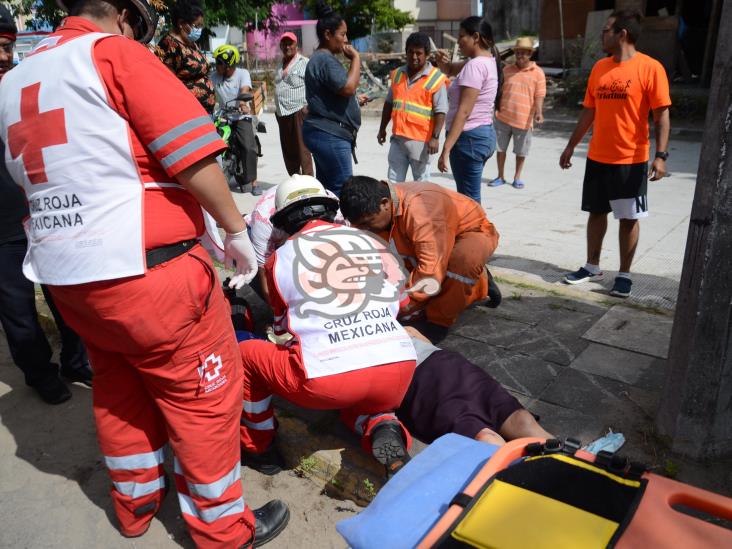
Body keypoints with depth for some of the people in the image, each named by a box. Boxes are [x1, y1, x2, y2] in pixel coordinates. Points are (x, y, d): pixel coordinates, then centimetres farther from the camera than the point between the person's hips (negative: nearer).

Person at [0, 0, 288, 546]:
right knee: (202, 394, 5)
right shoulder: (113, 52, -7)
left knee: (119, 388, 23)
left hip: (64, 271, 8)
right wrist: (235, 229, -7)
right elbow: (193, 152, -16)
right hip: (144, 265, -8)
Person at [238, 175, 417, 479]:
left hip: (327, 380, -3)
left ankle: (259, 448, 28)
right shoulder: (372, 241, 16)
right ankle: (383, 429, 6)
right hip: (398, 370, 4)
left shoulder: (280, 258, 11)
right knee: (358, 402, 38)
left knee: (245, 353, 20)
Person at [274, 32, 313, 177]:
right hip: (282, 114, 8)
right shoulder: (281, 65, 21)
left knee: (302, 149, -10)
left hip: (299, 111, -8)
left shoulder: (304, 63, -1)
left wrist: (309, 106, -18)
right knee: (288, 150, 10)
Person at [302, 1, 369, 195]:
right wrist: (356, 58, -14)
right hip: (330, 135, -11)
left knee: (327, 187, 13)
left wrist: (355, 99, 23)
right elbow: (348, 87, -26)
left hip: (325, 133, 11)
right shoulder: (325, 59, -14)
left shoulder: (320, 58, 21)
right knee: (342, 190, -10)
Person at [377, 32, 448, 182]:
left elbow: (440, 112, -10)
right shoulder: (397, 74, 12)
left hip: (420, 140, -5)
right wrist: (382, 128, 20)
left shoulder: (436, 79, -6)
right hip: (397, 138, 5)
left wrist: (435, 137, -17)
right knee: (394, 183, 9)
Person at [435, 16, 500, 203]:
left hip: (470, 137, -10)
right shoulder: (487, 60, 14)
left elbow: (463, 111, -22)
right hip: (484, 134, 10)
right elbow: (451, 70, 24)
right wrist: (442, 61, 0)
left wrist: (446, 148, -24)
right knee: (472, 197, 15)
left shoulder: (475, 65, -16)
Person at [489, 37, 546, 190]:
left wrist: (538, 112, -23)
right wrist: (495, 108, 13)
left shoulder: (538, 73, -4)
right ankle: (500, 177, 22)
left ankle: (517, 177, 25)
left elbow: (539, 95, -8)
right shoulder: (507, 70, 6)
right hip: (503, 118, 3)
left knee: (521, 151, 8)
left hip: (523, 120, -3)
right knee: (500, 147, 9)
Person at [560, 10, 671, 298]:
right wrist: (571, 146, 14)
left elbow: (661, 115, -11)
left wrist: (661, 155, -19)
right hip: (597, 157, 6)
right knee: (596, 212, 13)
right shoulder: (600, 67, 8)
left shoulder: (650, 68, -9)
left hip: (632, 160, -5)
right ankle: (592, 266, 26)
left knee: (628, 218, 4)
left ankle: (624, 274, 15)